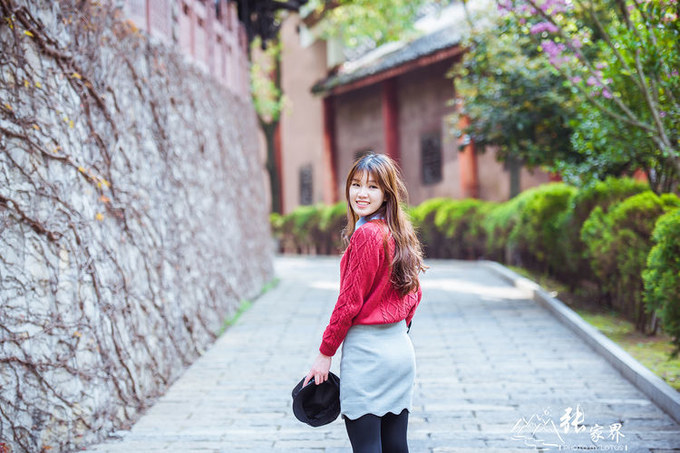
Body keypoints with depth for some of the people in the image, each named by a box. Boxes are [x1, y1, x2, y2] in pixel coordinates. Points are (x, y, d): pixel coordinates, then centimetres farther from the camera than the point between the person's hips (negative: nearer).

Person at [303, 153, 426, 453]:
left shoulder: (366, 235, -16)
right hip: (401, 349, 8)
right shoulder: (400, 233, 8)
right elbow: (414, 293, 16)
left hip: (366, 350, -8)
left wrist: (325, 352, -8)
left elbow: (350, 301, -14)